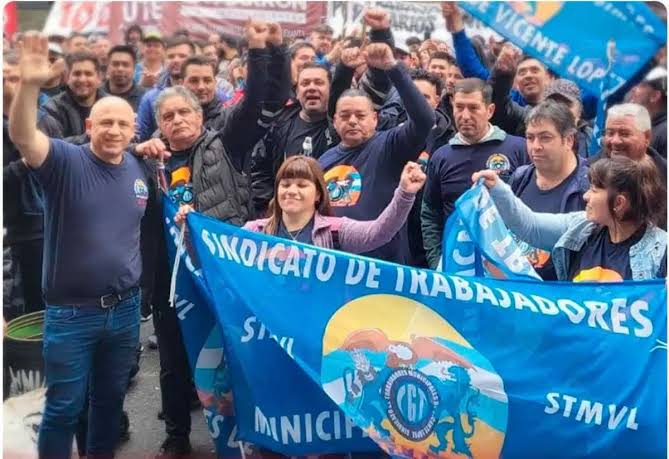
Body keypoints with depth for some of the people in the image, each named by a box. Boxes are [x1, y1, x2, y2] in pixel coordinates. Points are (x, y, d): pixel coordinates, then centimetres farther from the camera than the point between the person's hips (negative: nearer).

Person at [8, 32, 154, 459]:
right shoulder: (66, 160, -12)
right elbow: (23, 137, -33)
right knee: (64, 406, 7)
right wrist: (30, 85, -47)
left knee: (111, 397, 21)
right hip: (71, 311, -4)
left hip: (125, 307, 5)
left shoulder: (140, 169, 3)